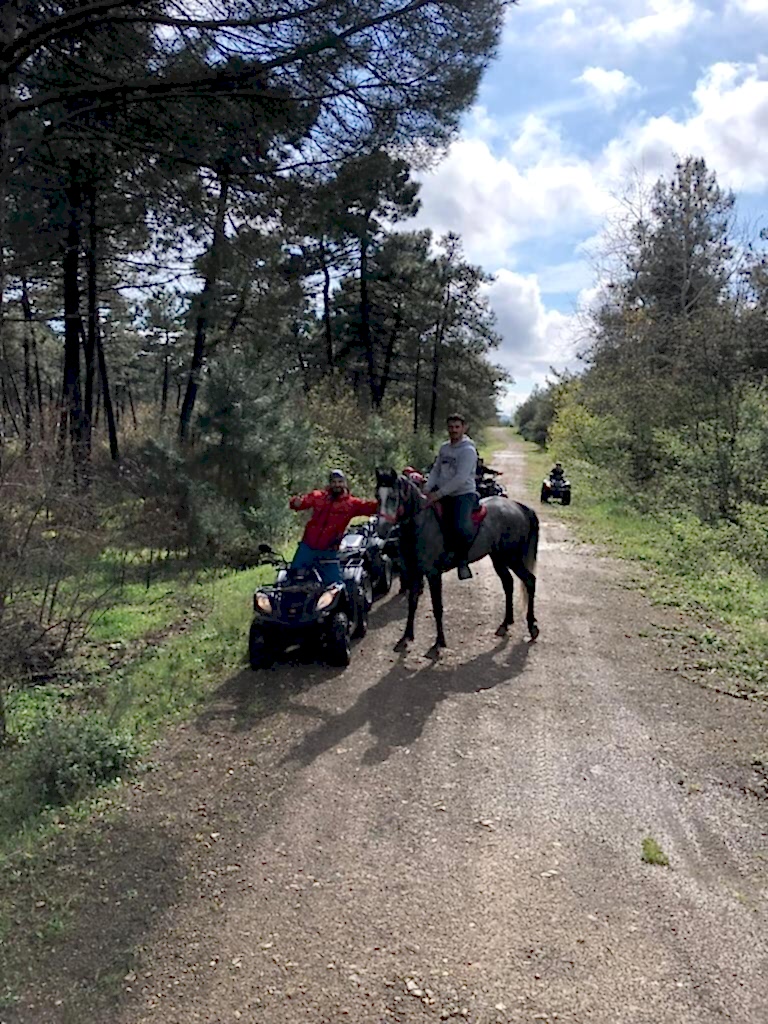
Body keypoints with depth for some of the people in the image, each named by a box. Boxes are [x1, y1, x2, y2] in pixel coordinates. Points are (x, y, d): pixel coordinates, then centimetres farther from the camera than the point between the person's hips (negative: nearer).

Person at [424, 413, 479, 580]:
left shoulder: (468, 450, -12)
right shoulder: (444, 448, 12)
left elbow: (460, 479, -21)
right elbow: (435, 470, 14)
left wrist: (438, 494, -24)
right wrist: (428, 490, -3)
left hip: (464, 494, -8)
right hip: (443, 494, 8)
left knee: (462, 528, -29)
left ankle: (462, 559, -2)